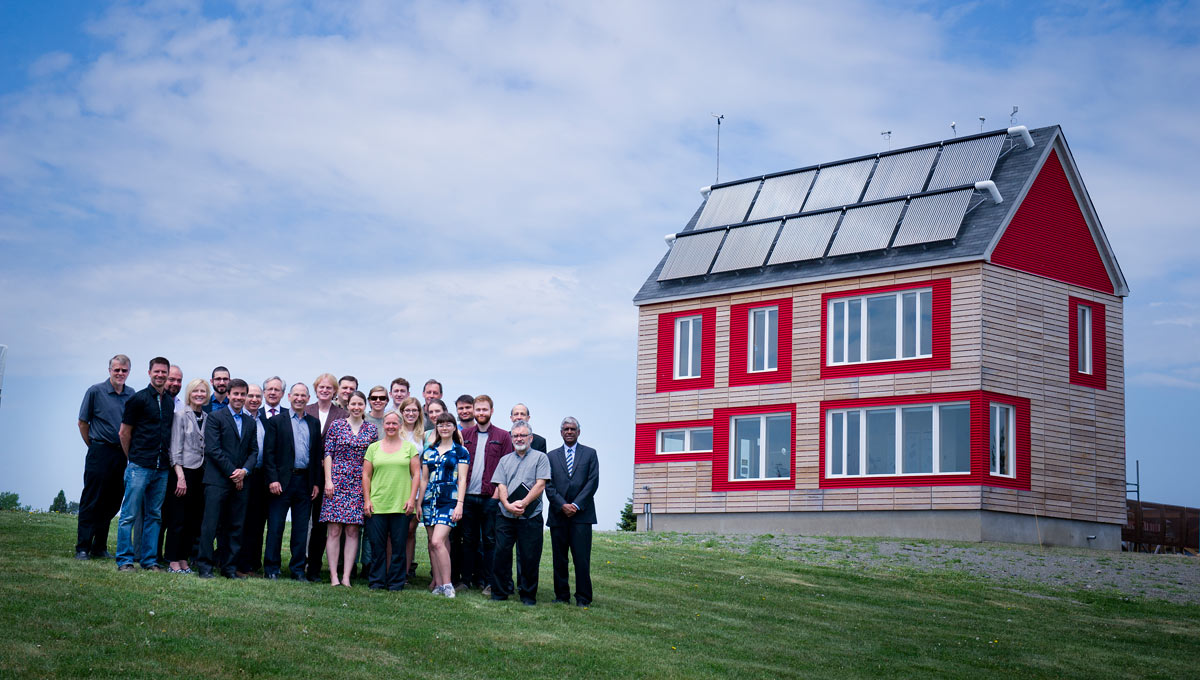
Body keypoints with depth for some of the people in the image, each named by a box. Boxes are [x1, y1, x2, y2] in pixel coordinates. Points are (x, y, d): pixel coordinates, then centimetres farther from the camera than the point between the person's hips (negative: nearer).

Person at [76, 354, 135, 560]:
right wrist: (94, 447, 5)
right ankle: (82, 548, 1)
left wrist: (128, 451, 12)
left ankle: (99, 547, 18)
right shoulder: (95, 391, -3)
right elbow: (83, 423, 3)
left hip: (122, 456, 4)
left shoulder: (131, 395, 10)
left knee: (112, 504, 8)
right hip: (100, 454, -4)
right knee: (91, 503, -3)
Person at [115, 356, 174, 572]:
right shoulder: (138, 399, -4)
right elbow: (124, 433, 1)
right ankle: (125, 560, 2)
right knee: (130, 514, -3)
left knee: (154, 515, 9)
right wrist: (133, 458, 6)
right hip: (139, 467, -5)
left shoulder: (170, 403, 12)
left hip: (161, 469, 5)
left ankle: (149, 560, 14)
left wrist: (165, 459, 12)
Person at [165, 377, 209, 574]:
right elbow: (175, 448, -6)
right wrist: (180, 476, -13)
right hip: (182, 471, -5)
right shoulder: (181, 416, -2)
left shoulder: (208, 419, 12)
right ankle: (173, 562, 2)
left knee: (194, 519, 5)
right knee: (177, 519, -3)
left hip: (201, 474, 5)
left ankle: (184, 560, 12)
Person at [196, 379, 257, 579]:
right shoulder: (215, 417, -1)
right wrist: (232, 472, -10)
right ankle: (204, 566, 0)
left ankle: (229, 567, 11)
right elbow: (213, 449, -8)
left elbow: (254, 451, 15)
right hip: (217, 480, -5)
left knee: (236, 527, 5)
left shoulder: (250, 422, 16)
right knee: (211, 524, -6)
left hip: (240, 481, 5)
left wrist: (244, 470, -5)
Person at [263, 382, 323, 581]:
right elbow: (268, 453, -3)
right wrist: (272, 479, -12)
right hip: (282, 480, -3)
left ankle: (298, 569, 13)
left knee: (301, 529, 6)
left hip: (305, 482, 3)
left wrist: (316, 482, 6)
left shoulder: (314, 423, 13)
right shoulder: (276, 421, 2)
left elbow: (318, 454, 12)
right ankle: (271, 569, 7)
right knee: (275, 526, 0)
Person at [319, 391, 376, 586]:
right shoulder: (337, 425, 4)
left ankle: (346, 576, 3)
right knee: (334, 530, -4)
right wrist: (328, 480, -6)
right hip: (337, 481, -2)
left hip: (360, 484, 2)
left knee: (353, 531, 0)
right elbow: (328, 454, 2)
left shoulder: (371, 430, 9)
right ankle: (333, 576, -1)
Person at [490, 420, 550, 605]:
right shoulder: (505, 460, 17)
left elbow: (540, 484, -4)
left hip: (530, 517, -3)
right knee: (501, 553, 0)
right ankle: (500, 592, 10)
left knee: (529, 557, -1)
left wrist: (523, 503, -14)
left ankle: (528, 595, 9)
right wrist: (508, 505, -11)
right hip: (505, 516, 3)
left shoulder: (540, 458, 6)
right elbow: (501, 486, 7)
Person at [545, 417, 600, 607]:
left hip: (581, 514, -2)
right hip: (558, 513, 2)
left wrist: (576, 505, -9)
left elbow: (593, 482, 0)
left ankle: (583, 598, -1)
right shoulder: (551, 456, 13)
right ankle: (562, 596, 11)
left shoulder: (590, 454, 9)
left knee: (582, 558, -7)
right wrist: (563, 505, -8)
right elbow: (548, 485, 6)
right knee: (559, 558, 3)